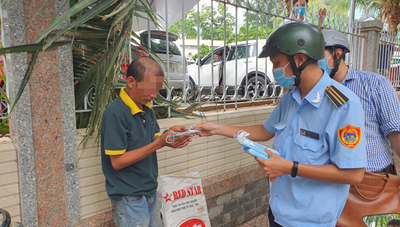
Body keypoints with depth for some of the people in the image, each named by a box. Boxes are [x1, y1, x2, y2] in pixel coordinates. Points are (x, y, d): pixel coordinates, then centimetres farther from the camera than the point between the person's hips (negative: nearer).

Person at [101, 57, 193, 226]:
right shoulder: (115, 114, -21)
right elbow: (117, 162, -21)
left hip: (150, 192, 8)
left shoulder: (147, 108, 4)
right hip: (129, 198, -7)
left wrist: (170, 135, -13)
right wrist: (160, 142, -27)